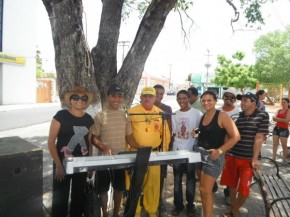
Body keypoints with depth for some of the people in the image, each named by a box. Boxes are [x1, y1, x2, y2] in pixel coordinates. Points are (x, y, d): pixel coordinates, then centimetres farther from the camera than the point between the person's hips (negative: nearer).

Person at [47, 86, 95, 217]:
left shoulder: (88, 119, 3)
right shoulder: (61, 116, -12)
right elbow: (51, 142, -11)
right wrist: (58, 165, -15)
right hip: (63, 163, -4)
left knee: (79, 197, 18)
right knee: (60, 198, 5)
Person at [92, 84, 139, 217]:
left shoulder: (125, 116, 2)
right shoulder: (100, 116, -8)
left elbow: (129, 137, 7)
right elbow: (94, 138, -5)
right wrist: (103, 147, -25)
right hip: (104, 158, -3)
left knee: (119, 188, 16)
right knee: (103, 189, 11)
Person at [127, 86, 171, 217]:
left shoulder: (160, 113, 5)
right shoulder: (132, 112, -4)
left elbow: (165, 134, 10)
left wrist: (164, 150, 8)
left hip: (155, 153, 3)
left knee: (153, 183, 12)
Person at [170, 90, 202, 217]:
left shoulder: (197, 113, -5)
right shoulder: (175, 115, 5)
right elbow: (173, 133, 8)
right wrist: (169, 149, 6)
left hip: (191, 150, -3)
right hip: (177, 151, 3)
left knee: (190, 179, 9)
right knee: (177, 179, 11)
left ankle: (190, 205, 25)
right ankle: (178, 204, 25)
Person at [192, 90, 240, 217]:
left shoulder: (222, 116, -12)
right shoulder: (203, 116, 8)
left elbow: (236, 136, -16)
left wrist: (220, 150, -22)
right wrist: (196, 134, 1)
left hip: (214, 156, -7)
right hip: (200, 154, 7)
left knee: (205, 190, -6)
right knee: (204, 189, 15)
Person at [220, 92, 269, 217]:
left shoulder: (262, 116, -5)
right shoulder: (235, 117, 4)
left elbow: (259, 138, -9)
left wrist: (255, 159, -11)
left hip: (248, 159, -3)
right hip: (231, 156, 3)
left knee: (244, 188, 3)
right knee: (232, 185, 13)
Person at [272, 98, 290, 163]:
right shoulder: (279, 110, 12)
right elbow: (274, 118, 1)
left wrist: (278, 119, -8)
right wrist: (282, 120, -15)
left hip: (284, 129, -6)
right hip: (276, 128, 6)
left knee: (284, 145, 1)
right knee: (275, 144, 8)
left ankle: (284, 159, 11)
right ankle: (274, 158, 15)